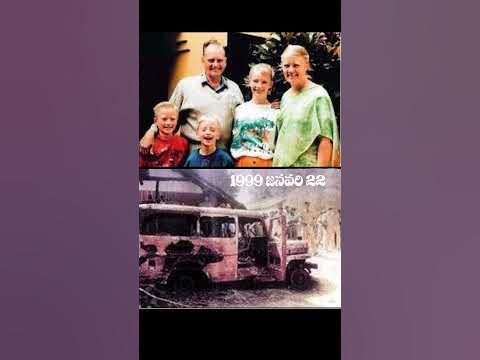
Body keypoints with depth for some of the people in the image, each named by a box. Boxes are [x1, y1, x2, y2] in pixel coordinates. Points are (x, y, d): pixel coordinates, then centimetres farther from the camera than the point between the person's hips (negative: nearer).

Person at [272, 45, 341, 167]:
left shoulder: (318, 95, -10)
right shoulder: (286, 96, 10)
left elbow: (325, 140, -15)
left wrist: (321, 166, -20)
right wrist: (276, 161, 9)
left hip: (307, 164, -6)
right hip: (281, 163, 6)